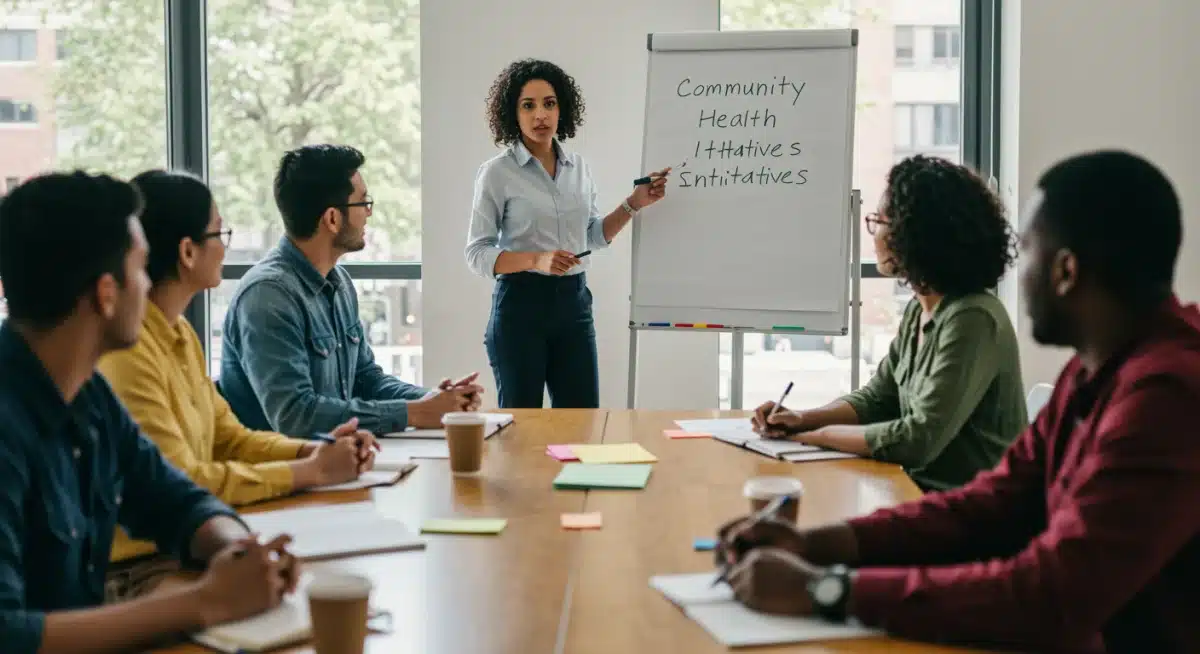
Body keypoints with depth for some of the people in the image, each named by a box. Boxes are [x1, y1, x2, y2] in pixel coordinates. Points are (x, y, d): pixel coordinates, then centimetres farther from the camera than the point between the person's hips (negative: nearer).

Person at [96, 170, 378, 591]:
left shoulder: (180, 334, 11)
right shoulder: (126, 350, -20)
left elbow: (228, 438, 14)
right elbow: (179, 483, -22)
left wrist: (315, 451, -3)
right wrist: (310, 471, -15)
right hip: (137, 572, -9)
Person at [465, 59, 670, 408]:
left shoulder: (578, 167, 8)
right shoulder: (497, 172, -8)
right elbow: (477, 253, -9)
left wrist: (633, 204, 3)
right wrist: (537, 260, -23)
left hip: (573, 301, 5)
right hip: (521, 303, -4)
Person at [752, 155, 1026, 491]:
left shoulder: (972, 320, -22)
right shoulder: (918, 309, 6)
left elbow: (919, 438, -26)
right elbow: (876, 398, 15)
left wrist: (819, 434, -14)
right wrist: (803, 420, -3)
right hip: (923, 490, 8)